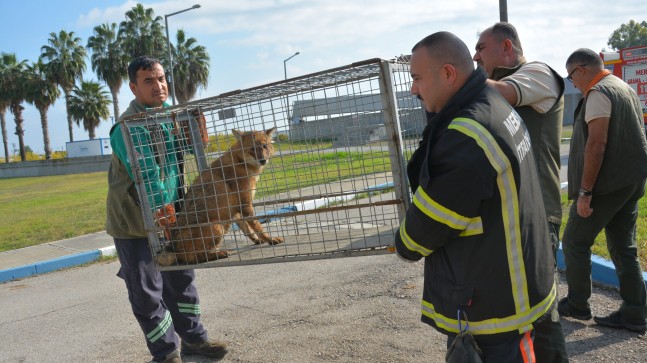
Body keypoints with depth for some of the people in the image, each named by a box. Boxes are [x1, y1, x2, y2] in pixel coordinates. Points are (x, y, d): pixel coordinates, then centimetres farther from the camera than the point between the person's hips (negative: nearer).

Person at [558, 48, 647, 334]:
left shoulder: (598, 93, -14)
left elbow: (597, 143, -22)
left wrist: (584, 191, -21)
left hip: (606, 185, -9)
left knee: (575, 243, 5)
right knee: (624, 249, 11)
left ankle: (577, 305, 15)